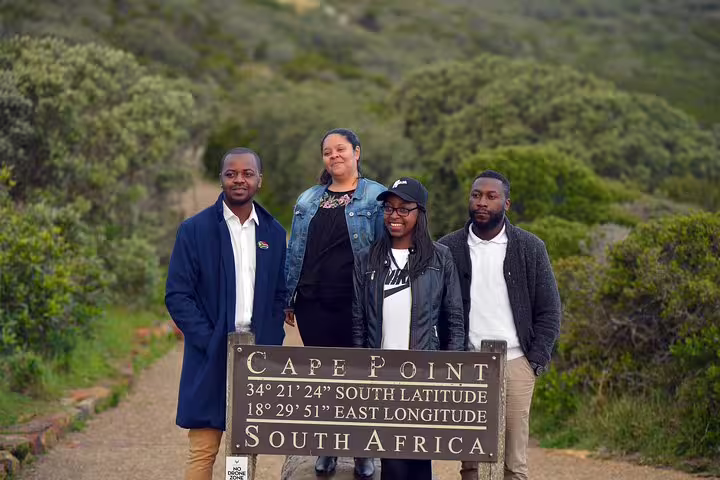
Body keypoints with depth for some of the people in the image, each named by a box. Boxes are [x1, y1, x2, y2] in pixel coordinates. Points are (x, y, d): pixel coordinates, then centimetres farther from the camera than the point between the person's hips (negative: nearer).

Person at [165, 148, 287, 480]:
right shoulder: (194, 230, -2)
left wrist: (271, 343, 0)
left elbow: (280, 295, 13)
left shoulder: (274, 233, 10)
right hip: (212, 355, -3)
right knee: (203, 451, -5)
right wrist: (211, 342, -12)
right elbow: (177, 295, -5)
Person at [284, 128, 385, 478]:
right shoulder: (308, 200, 12)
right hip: (313, 305, 4)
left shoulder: (376, 197, -1)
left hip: (356, 304, -3)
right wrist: (287, 299, 10)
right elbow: (294, 252, 13)